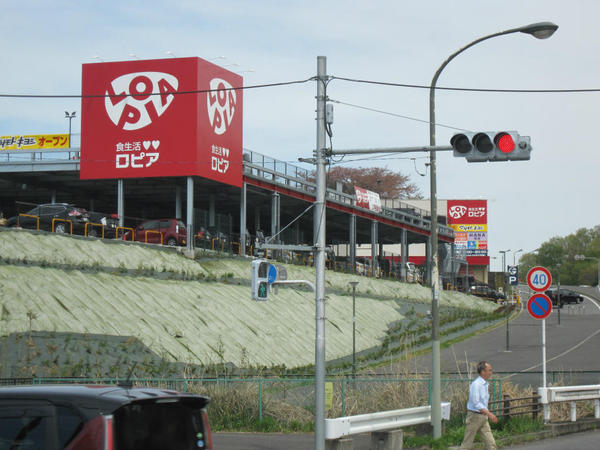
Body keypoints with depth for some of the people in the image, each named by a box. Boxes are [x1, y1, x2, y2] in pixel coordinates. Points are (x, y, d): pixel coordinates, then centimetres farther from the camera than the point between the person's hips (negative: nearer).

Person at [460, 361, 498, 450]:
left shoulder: (486, 384, 10)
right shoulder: (476, 384, -18)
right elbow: (476, 403, -25)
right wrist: (489, 414, -29)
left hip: (483, 417, 8)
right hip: (474, 416, -8)